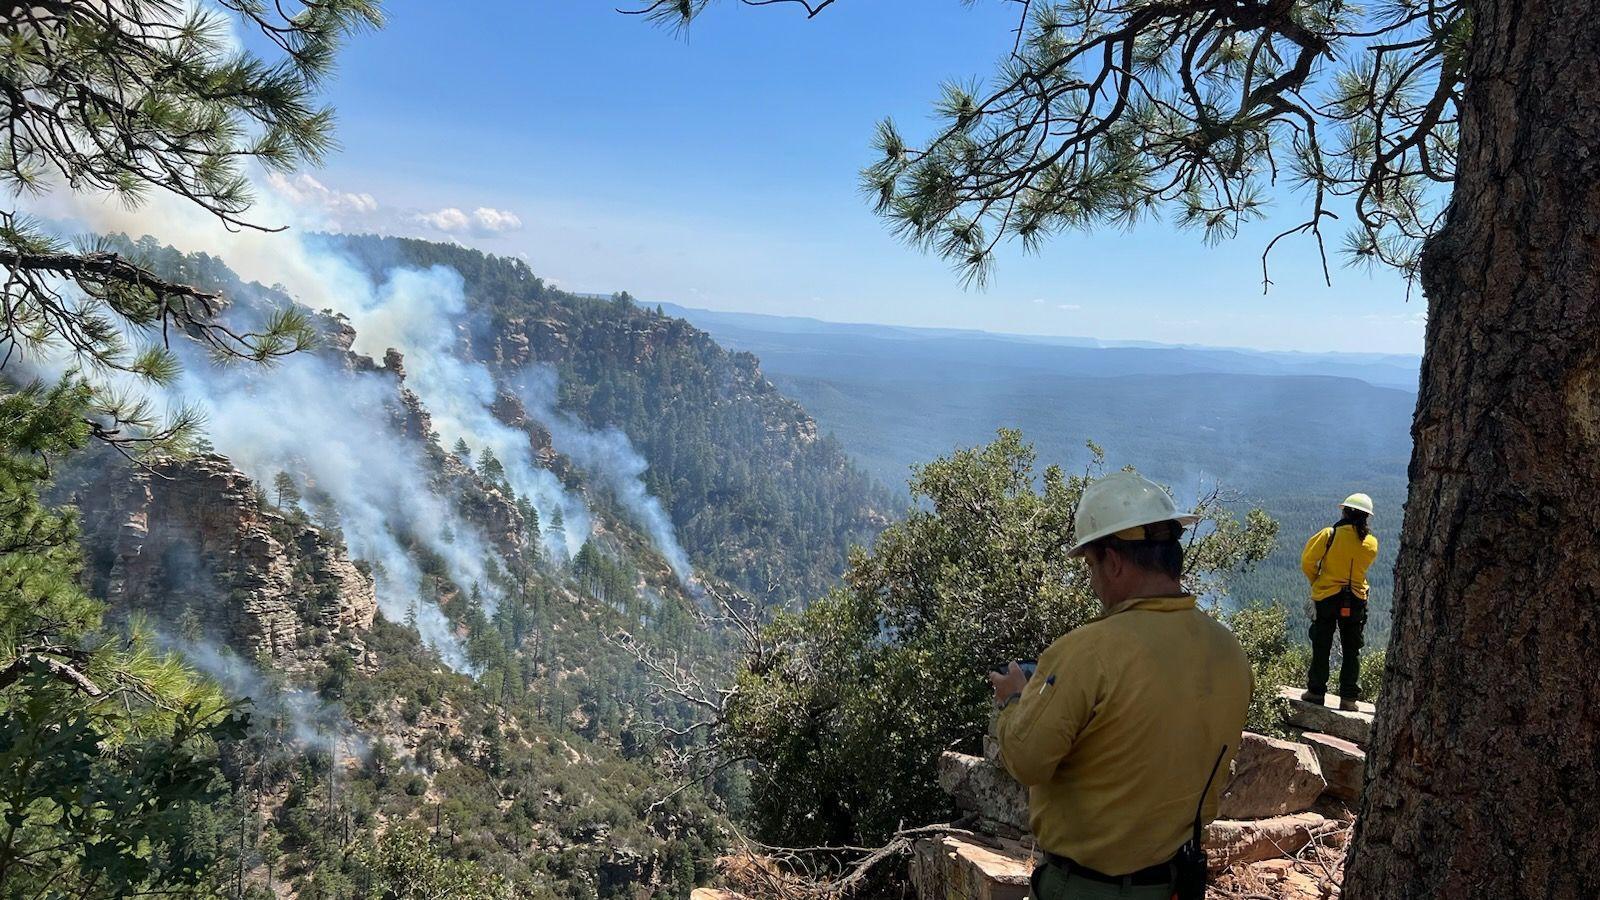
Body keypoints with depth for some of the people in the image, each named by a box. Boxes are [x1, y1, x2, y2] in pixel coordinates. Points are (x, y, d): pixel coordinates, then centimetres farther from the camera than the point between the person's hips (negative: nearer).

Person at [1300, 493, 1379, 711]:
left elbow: (1307, 561, -11)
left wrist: (1315, 581, 4)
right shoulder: (1371, 543, -1)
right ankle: (1349, 697, 8)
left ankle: (1316, 691, 10)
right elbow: (1362, 566, 12)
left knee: (1321, 647, 7)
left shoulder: (1330, 534, -11)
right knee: (1352, 650, 9)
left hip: (1326, 596, -2)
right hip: (1356, 600, 2)